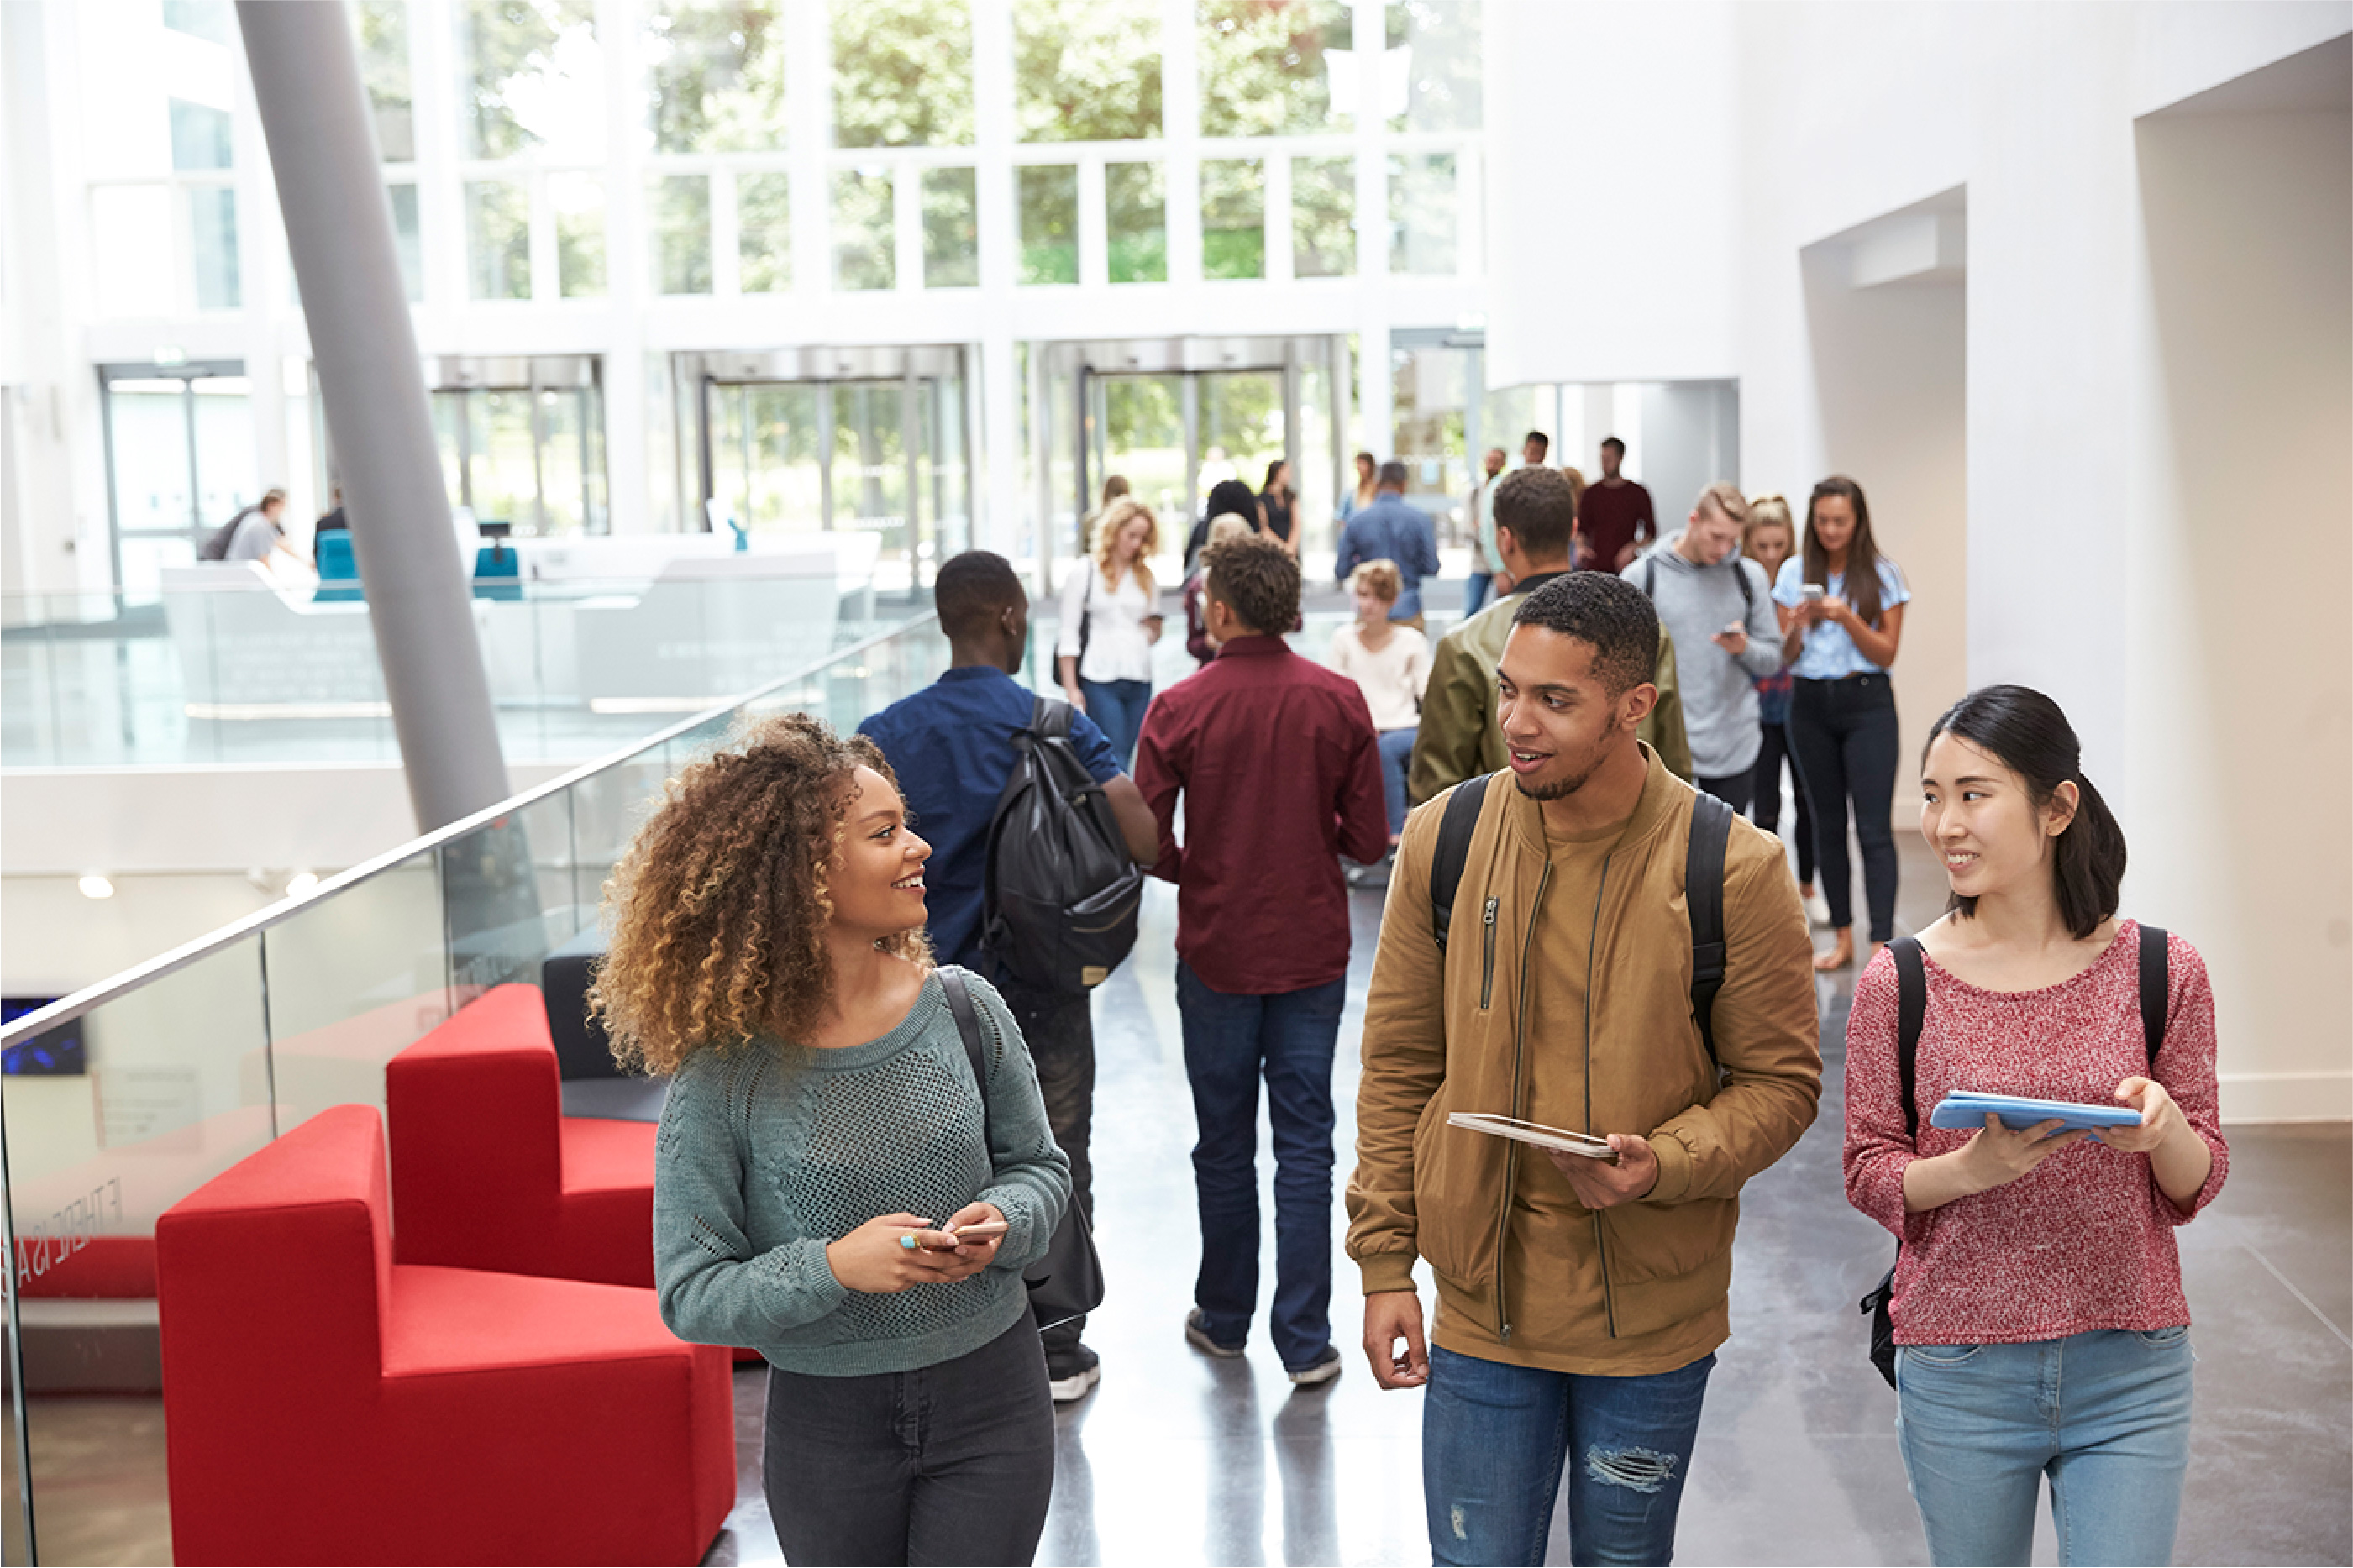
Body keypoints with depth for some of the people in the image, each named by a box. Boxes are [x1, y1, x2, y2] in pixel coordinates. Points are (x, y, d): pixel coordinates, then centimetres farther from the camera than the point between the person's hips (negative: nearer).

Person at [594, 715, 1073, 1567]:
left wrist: (1001, 1222, -15)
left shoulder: (963, 1007, -7)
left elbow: (1039, 1166, 7)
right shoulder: (726, 1073, -15)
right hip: (827, 1424, -1)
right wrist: (831, 1268, -27)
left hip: (990, 1401, 2)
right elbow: (690, 1296, -12)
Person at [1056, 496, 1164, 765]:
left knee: (1125, 756, 5)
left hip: (1140, 681, 5)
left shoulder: (1146, 576, 16)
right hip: (1099, 681, -5)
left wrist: (1152, 631, 2)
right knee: (1115, 761, -12)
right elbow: (1069, 635, -1)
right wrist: (1071, 689, -7)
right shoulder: (1083, 572, 1)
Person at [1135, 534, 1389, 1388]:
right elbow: (1368, 839, -4)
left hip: (1217, 953, -1)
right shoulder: (1339, 701, -6)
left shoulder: (1179, 709, -11)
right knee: (1304, 1143, 7)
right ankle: (1305, 1340, 8)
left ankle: (1224, 1318, 27)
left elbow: (1147, 844, -11)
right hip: (1312, 953, 1)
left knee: (1224, 1143, 13)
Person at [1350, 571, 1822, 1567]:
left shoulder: (1732, 871, -12)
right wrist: (1384, 1264, 1)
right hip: (1479, 1304, 1)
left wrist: (1664, 1163, -22)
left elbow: (1780, 1080, -4)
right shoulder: (1442, 840, -4)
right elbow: (1399, 1066, 3)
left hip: (1653, 1318, -1)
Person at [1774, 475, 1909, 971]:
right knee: (1827, 824, 9)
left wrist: (1846, 616, -18)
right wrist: (1797, 625, -15)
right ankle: (1842, 937, 19)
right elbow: (1786, 656, 6)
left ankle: (1881, 945, -12)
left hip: (1866, 704, -3)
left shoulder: (1882, 575, -1)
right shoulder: (1794, 573, 6)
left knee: (1874, 828, -10)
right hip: (1810, 703, 3)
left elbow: (1886, 652, -4)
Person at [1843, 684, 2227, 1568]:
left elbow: (2199, 1184, 3)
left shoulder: (2162, 972, -3)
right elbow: (1870, 1176, -1)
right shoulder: (1898, 984, -6)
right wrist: (1972, 1168, -20)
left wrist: (2163, 1130, -19)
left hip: (2130, 1371, 0)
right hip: (1960, 1372, 0)